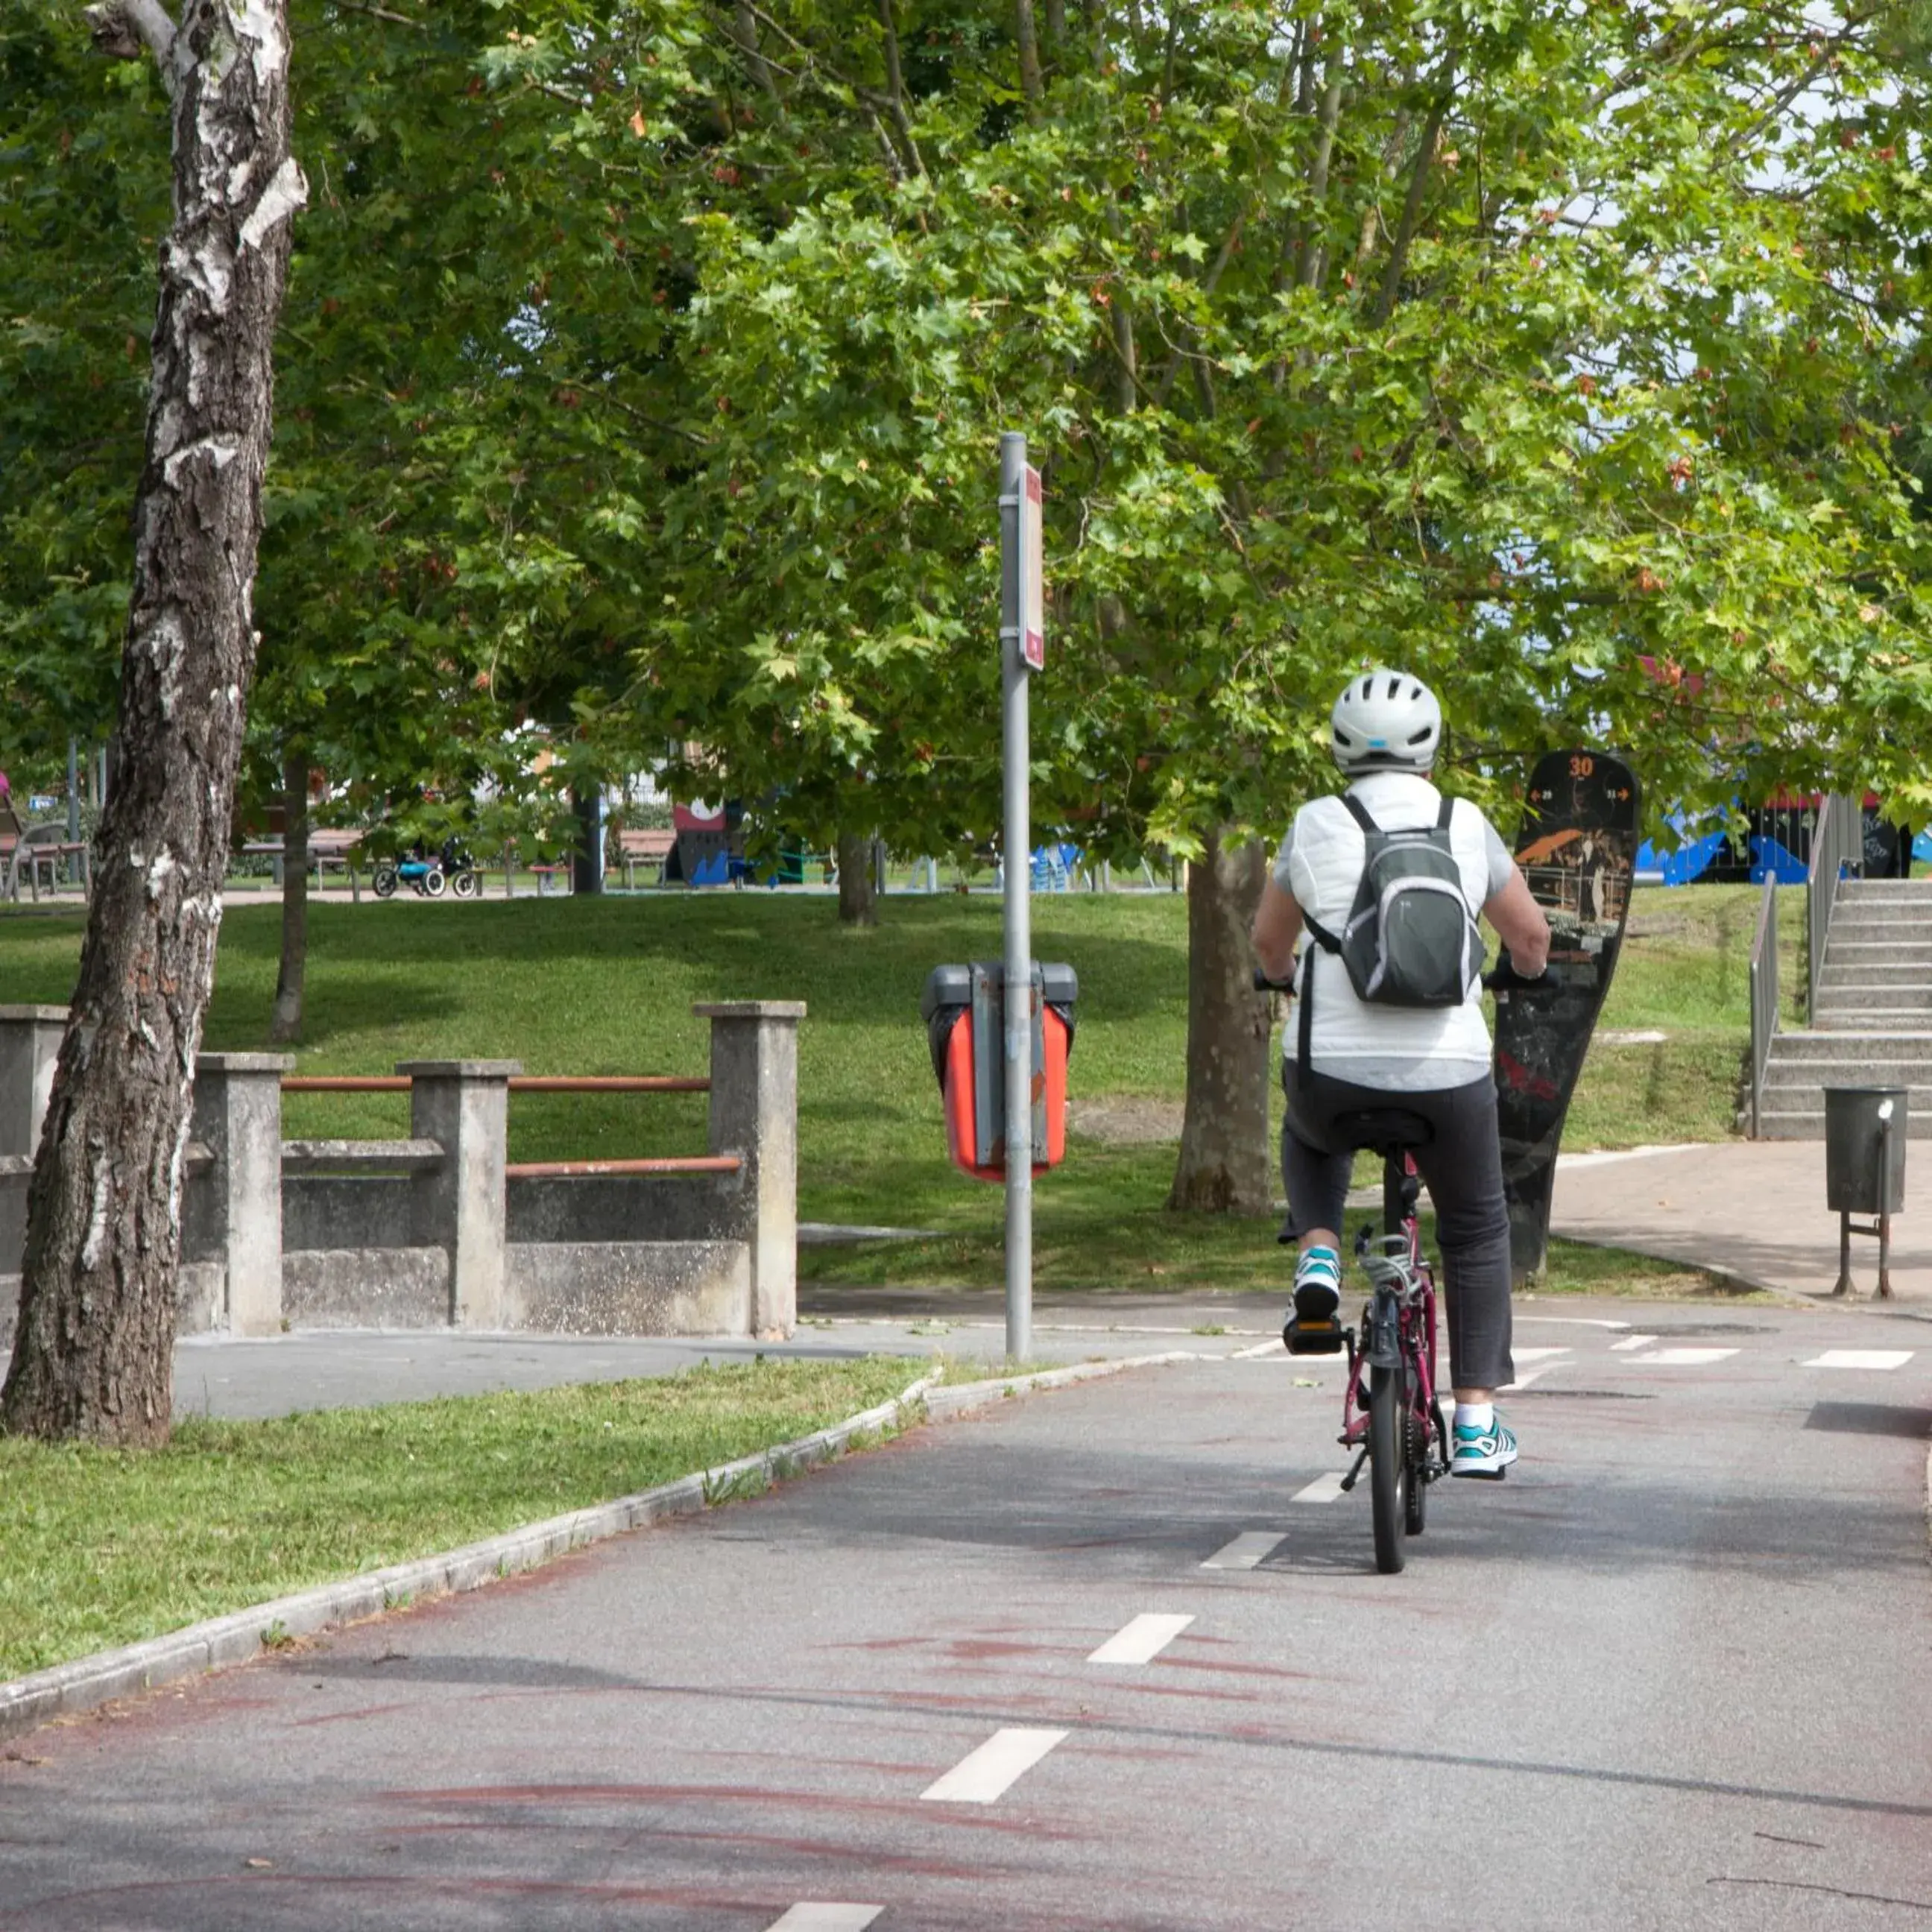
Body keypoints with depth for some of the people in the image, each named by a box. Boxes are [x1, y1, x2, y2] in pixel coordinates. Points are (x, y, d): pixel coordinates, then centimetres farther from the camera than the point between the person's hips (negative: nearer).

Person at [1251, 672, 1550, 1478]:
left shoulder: (1316, 825, 1)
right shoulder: (1467, 826, 3)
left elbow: (1268, 941, 15)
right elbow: (1531, 933, 15)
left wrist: (1290, 977, 38)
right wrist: (1528, 971, 39)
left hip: (1332, 1071, 0)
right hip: (1448, 1072, 0)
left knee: (1309, 1139, 36)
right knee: (1476, 1235, 20)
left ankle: (1318, 1256, 10)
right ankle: (1476, 1421, 15)